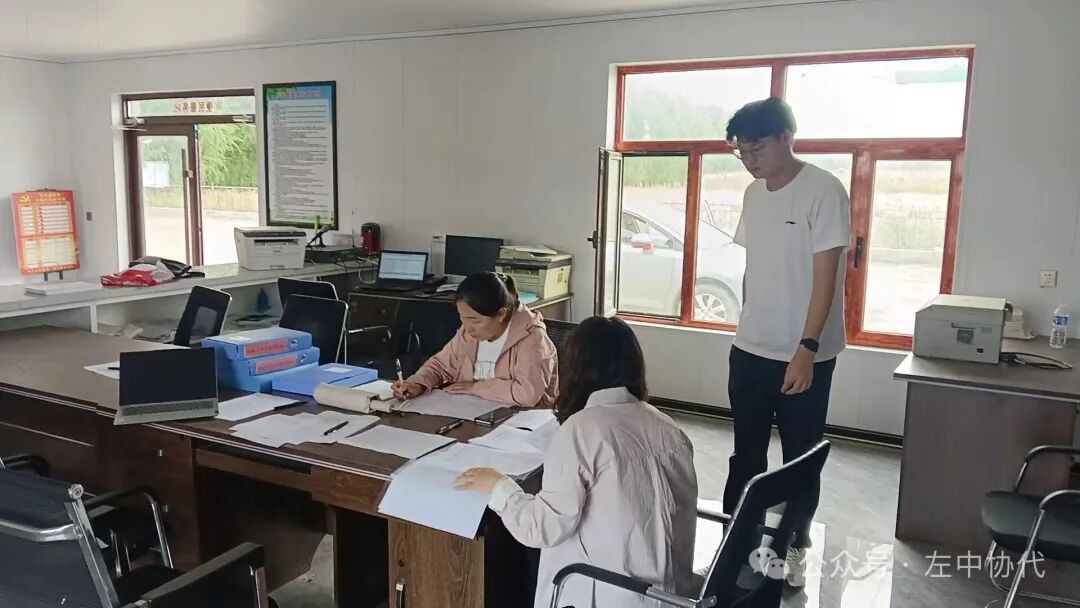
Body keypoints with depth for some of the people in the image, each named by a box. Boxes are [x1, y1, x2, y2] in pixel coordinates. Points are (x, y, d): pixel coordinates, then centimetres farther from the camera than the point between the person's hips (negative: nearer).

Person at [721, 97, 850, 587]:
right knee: (746, 450, 16)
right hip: (749, 349, 6)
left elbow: (826, 278, -18)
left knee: (800, 456, 10)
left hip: (804, 354, -6)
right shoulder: (753, 194, 6)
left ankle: (795, 545, 28)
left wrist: (806, 350, -22)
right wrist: (748, 328, 14)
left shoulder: (824, 191, -15)